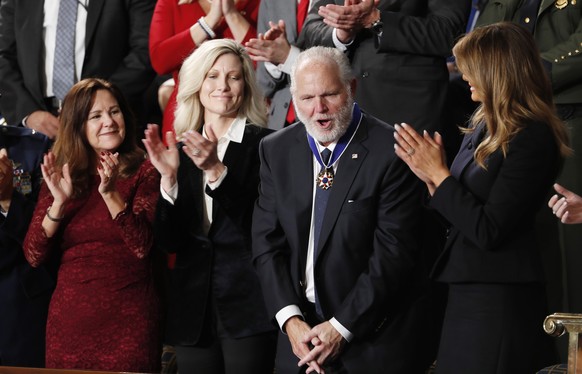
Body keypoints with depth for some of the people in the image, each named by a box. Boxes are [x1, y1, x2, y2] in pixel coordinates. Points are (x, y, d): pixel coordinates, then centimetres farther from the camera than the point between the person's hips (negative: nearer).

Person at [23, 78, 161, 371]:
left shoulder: (143, 172, -1)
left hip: (129, 322, -3)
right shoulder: (60, 175, 7)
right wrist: (59, 202, -13)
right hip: (70, 322, 3)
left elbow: (142, 246, -13)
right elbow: (33, 256, 0)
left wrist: (110, 194, -22)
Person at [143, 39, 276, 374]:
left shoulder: (264, 144, -3)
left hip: (247, 307, -4)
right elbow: (170, 241, 4)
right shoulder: (181, 152, 10)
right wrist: (170, 177, -10)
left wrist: (216, 170, -23)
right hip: (194, 307, 4)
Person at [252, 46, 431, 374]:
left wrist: (342, 327, -16)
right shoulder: (277, 150, 3)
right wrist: (290, 319, -9)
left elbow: (394, 251, -15)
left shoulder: (390, 151, -13)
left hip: (376, 336, -4)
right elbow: (267, 242, 3)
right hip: (301, 334, 4)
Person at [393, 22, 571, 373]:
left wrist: (439, 174, -13)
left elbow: (488, 231, -20)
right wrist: (430, 178, -2)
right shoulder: (485, 127, 10)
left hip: (500, 301, -9)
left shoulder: (533, 137, -17)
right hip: (468, 293, 9)